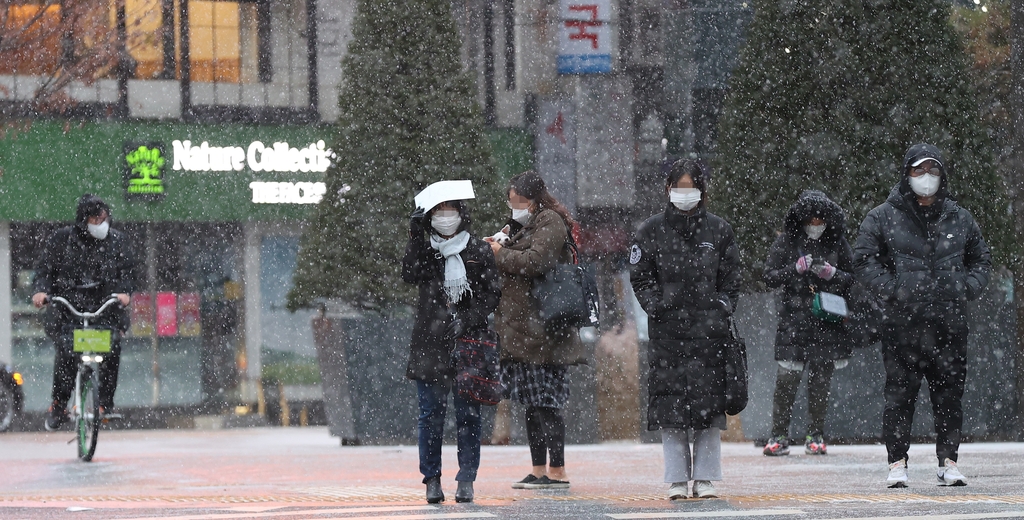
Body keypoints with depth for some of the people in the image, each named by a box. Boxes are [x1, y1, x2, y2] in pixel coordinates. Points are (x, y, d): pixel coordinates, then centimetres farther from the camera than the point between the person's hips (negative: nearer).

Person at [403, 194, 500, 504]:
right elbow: (410, 276, -10)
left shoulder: (479, 251, 6)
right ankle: (432, 480, 6)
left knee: (468, 414, -1)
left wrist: (468, 319, -9)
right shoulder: (424, 250, 9)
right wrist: (416, 238, -16)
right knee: (431, 414, 0)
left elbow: (492, 294, 5)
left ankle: (466, 480, 4)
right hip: (430, 342, 1)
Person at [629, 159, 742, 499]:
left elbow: (731, 280, 12)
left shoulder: (718, 230, 9)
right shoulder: (652, 231, 7)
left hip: (709, 328, 0)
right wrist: (656, 305, -4)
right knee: (671, 405, -3)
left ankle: (705, 478, 3)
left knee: (709, 403, -3)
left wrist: (722, 309, -1)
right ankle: (677, 479, 2)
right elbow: (640, 277, 9)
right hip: (668, 329, 0)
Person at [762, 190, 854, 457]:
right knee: (787, 378, -7)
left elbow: (853, 279, 9)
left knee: (821, 380, 3)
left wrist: (831, 273, -10)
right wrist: (797, 268, -13)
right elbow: (770, 276, 1)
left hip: (827, 323, 1)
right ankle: (779, 436, 1)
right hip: (793, 321, -1)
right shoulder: (787, 241, 2)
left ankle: (815, 437, 14)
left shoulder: (837, 242, 5)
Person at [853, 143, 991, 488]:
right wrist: (893, 290, -10)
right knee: (900, 392, -3)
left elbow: (981, 259, 22)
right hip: (903, 322, -3)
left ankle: (948, 462, 11)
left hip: (950, 321, 3)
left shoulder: (959, 219, 12)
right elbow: (864, 260, 1)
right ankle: (897, 463, 3)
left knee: (950, 393, 4)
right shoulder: (883, 217, 3)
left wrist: (967, 287, 4)